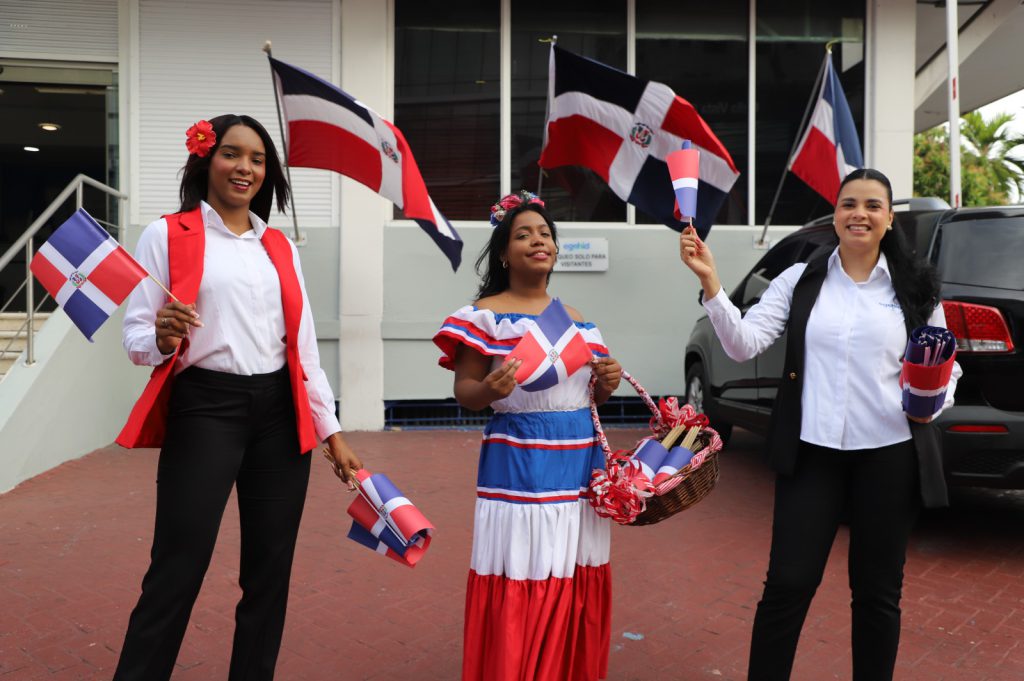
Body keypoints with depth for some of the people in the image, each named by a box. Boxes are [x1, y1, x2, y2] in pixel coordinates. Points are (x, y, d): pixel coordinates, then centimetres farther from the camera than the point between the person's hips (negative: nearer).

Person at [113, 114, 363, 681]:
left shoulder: (280, 247, 13)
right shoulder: (167, 236, 1)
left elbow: (303, 348, 13)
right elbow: (135, 337, -2)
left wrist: (332, 432, 9)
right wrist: (163, 340, -25)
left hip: (280, 414, 5)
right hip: (204, 410, -4)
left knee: (270, 570, 10)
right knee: (176, 572, -5)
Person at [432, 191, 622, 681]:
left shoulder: (577, 320, 14)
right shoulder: (485, 315, -3)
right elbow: (464, 393, -4)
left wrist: (605, 384, 0)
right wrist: (489, 389, -25)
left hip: (579, 460, 5)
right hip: (519, 465, -5)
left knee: (578, 591, 10)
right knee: (518, 593, -3)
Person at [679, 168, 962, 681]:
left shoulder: (915, 287, 3)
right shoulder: (800, 280, 1)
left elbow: (945, 367, 9)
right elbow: (743, 345, -9)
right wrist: (709, 280, -20)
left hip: (889, 455, 1)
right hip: (812, 452, -1)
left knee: (878, 592, 15)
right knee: (787, 585, 3)